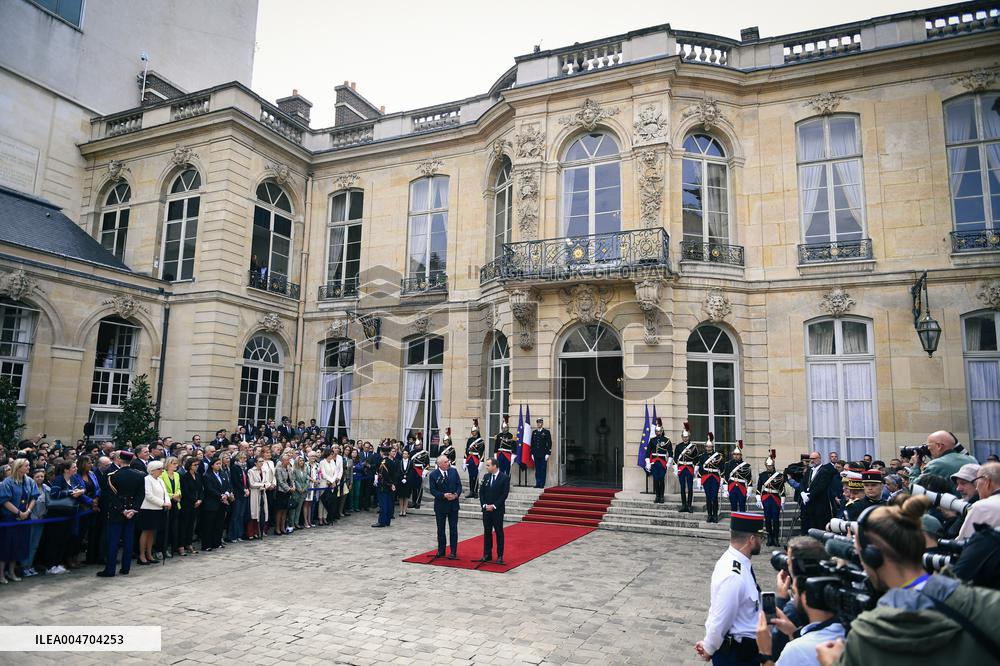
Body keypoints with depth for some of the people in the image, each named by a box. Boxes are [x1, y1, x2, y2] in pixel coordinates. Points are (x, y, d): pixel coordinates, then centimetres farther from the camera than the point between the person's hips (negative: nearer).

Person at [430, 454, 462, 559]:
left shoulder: (454, 471, 0)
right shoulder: (434, 475, -8)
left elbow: (459, 485, 3)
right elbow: (433, 490, -9)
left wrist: (456, 494, -15)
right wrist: (444, 495, -21)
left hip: (453, 504, 1)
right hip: (440, 505, -1)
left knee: (453, 529, 3)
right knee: (441, 529, 11)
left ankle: (453, 552, 9)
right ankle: (441, 551, 23)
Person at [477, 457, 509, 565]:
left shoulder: (505, 478, -9)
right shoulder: (486, 477, 7)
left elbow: (504, 494, -12)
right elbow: (481, 492, 9)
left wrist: (494, 506, -14)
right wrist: (484, 505, -4)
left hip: (498, 510, -5)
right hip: (486, 509, 5)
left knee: (499, 533, 2)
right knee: (487, 532, 10)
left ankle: (500, 556, 9)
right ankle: (487, 554, 18)